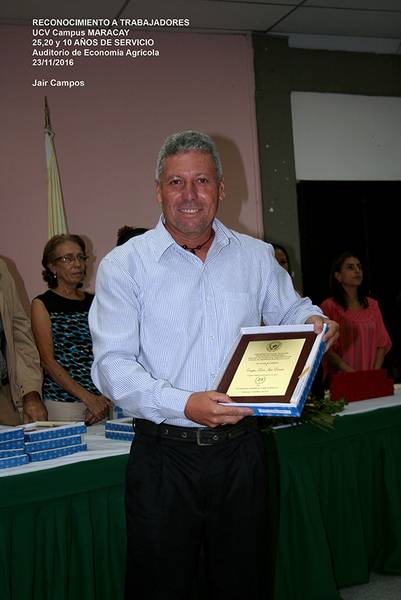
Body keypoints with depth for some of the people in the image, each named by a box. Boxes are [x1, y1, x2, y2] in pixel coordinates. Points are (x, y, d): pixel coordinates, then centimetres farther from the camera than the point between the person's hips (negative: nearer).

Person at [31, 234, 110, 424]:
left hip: (100, 401, 4)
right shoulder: (42, 304, 0)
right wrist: (87, 397, -14)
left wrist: (106, 397, -6)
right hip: (62, 400, -4)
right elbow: (48, 360, -7)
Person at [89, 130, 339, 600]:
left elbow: (290, 309, 21)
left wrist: (312, 320, -4)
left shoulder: (257, 256, 6)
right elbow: (112, 364, -13)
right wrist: (184, 404, -28)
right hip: (164, 454, -3)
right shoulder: (124, 264, -5)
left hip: (240, 450, 3)